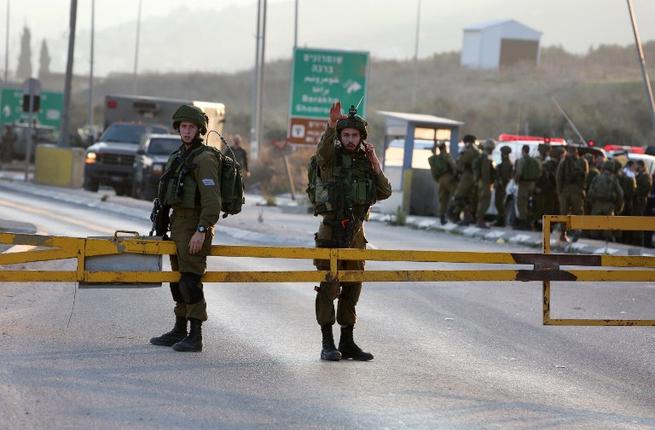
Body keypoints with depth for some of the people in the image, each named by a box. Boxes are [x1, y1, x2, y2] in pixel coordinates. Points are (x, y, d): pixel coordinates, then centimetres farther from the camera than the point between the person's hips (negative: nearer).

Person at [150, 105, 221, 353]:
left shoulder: (204, 158, -12)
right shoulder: (179, 156, 17)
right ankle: (179, 330, 25)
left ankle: (195, 337, -12)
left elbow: (211, 199, -20)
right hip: (178, 222, 10)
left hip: (195, 226, -10)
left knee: (190, 280, -13)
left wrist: (201, 231, -26)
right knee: (177, 279, 15)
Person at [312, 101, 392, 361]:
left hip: (356, 233, 5)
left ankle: (347, 342, 18)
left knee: (352, 288, 10)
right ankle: (328, 344, -4)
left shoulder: (366, 161, 10)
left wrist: (375, 165, -3)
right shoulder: (332, 157, -3)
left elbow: (384, 193, 5)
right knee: (328, 288, -7)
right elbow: (321, 152, -28)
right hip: (331, 230, -5)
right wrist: (331, 126, -43)